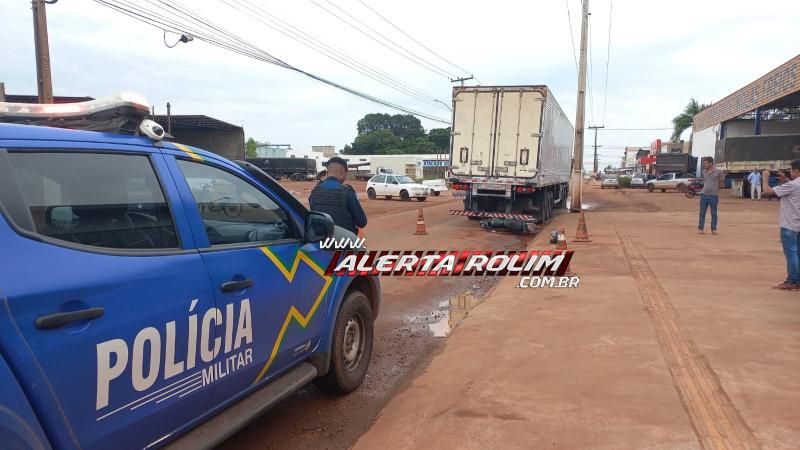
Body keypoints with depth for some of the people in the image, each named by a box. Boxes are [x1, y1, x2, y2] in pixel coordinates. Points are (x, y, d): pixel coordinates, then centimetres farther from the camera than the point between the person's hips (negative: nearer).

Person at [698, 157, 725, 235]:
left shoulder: (719, 172, -5)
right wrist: (706, 188, 12)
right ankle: (701, 228, 9)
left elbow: (722, 183, 4)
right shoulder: (704, 172, 8)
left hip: (714, 196, -4)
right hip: (704, 195, 4)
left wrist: (715, 189, 7)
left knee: (714, 213, 5)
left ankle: (713, 229, 12)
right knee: (702, 213, 4)